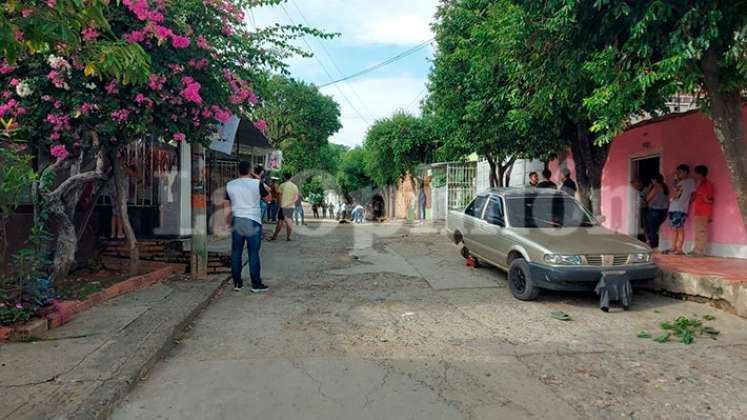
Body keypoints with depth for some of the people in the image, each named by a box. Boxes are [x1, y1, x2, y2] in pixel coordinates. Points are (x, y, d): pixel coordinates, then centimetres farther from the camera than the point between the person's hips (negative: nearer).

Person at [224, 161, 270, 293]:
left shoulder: (230, 185, 4)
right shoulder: (256, 183, -8)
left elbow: (226, 206, 9)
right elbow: (268, 197, 6)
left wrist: (227, 222, 18)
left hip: (236, 221, 4)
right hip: (252, 222, -4)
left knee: (236, 252, 10)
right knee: (253, 253, 0)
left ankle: (237, 283, 15)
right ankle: (256, 284, 4)